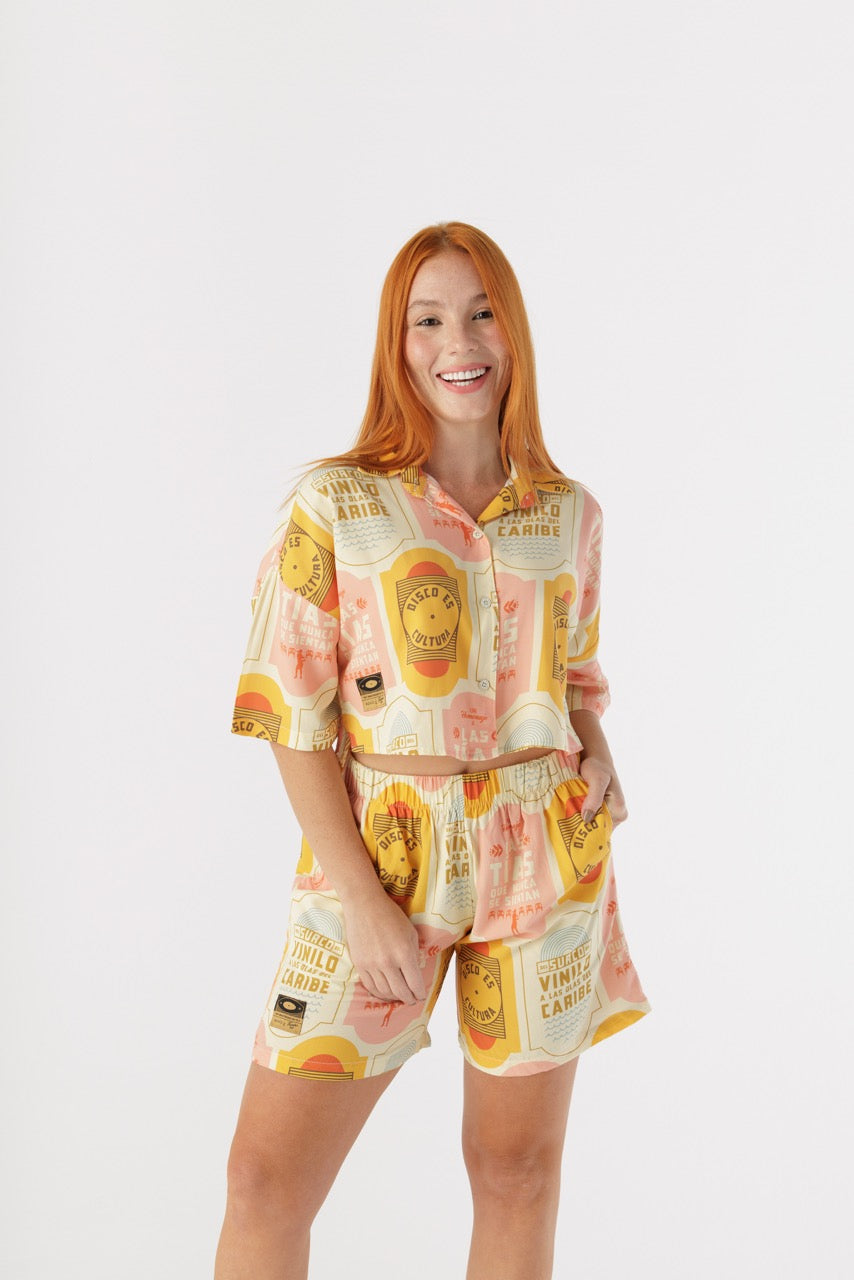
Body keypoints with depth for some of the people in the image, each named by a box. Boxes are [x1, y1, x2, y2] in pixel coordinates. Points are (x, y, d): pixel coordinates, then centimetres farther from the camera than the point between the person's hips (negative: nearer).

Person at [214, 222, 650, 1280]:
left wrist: (598, 762, 0)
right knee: (265, 1175, -3)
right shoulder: (334, 504, -2)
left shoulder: (569, 513, 7)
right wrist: (363, 902, -12)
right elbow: (294, 716, -5)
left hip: (543, 861, 3)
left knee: (517, 1171, 10)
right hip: (377, 855, -2)